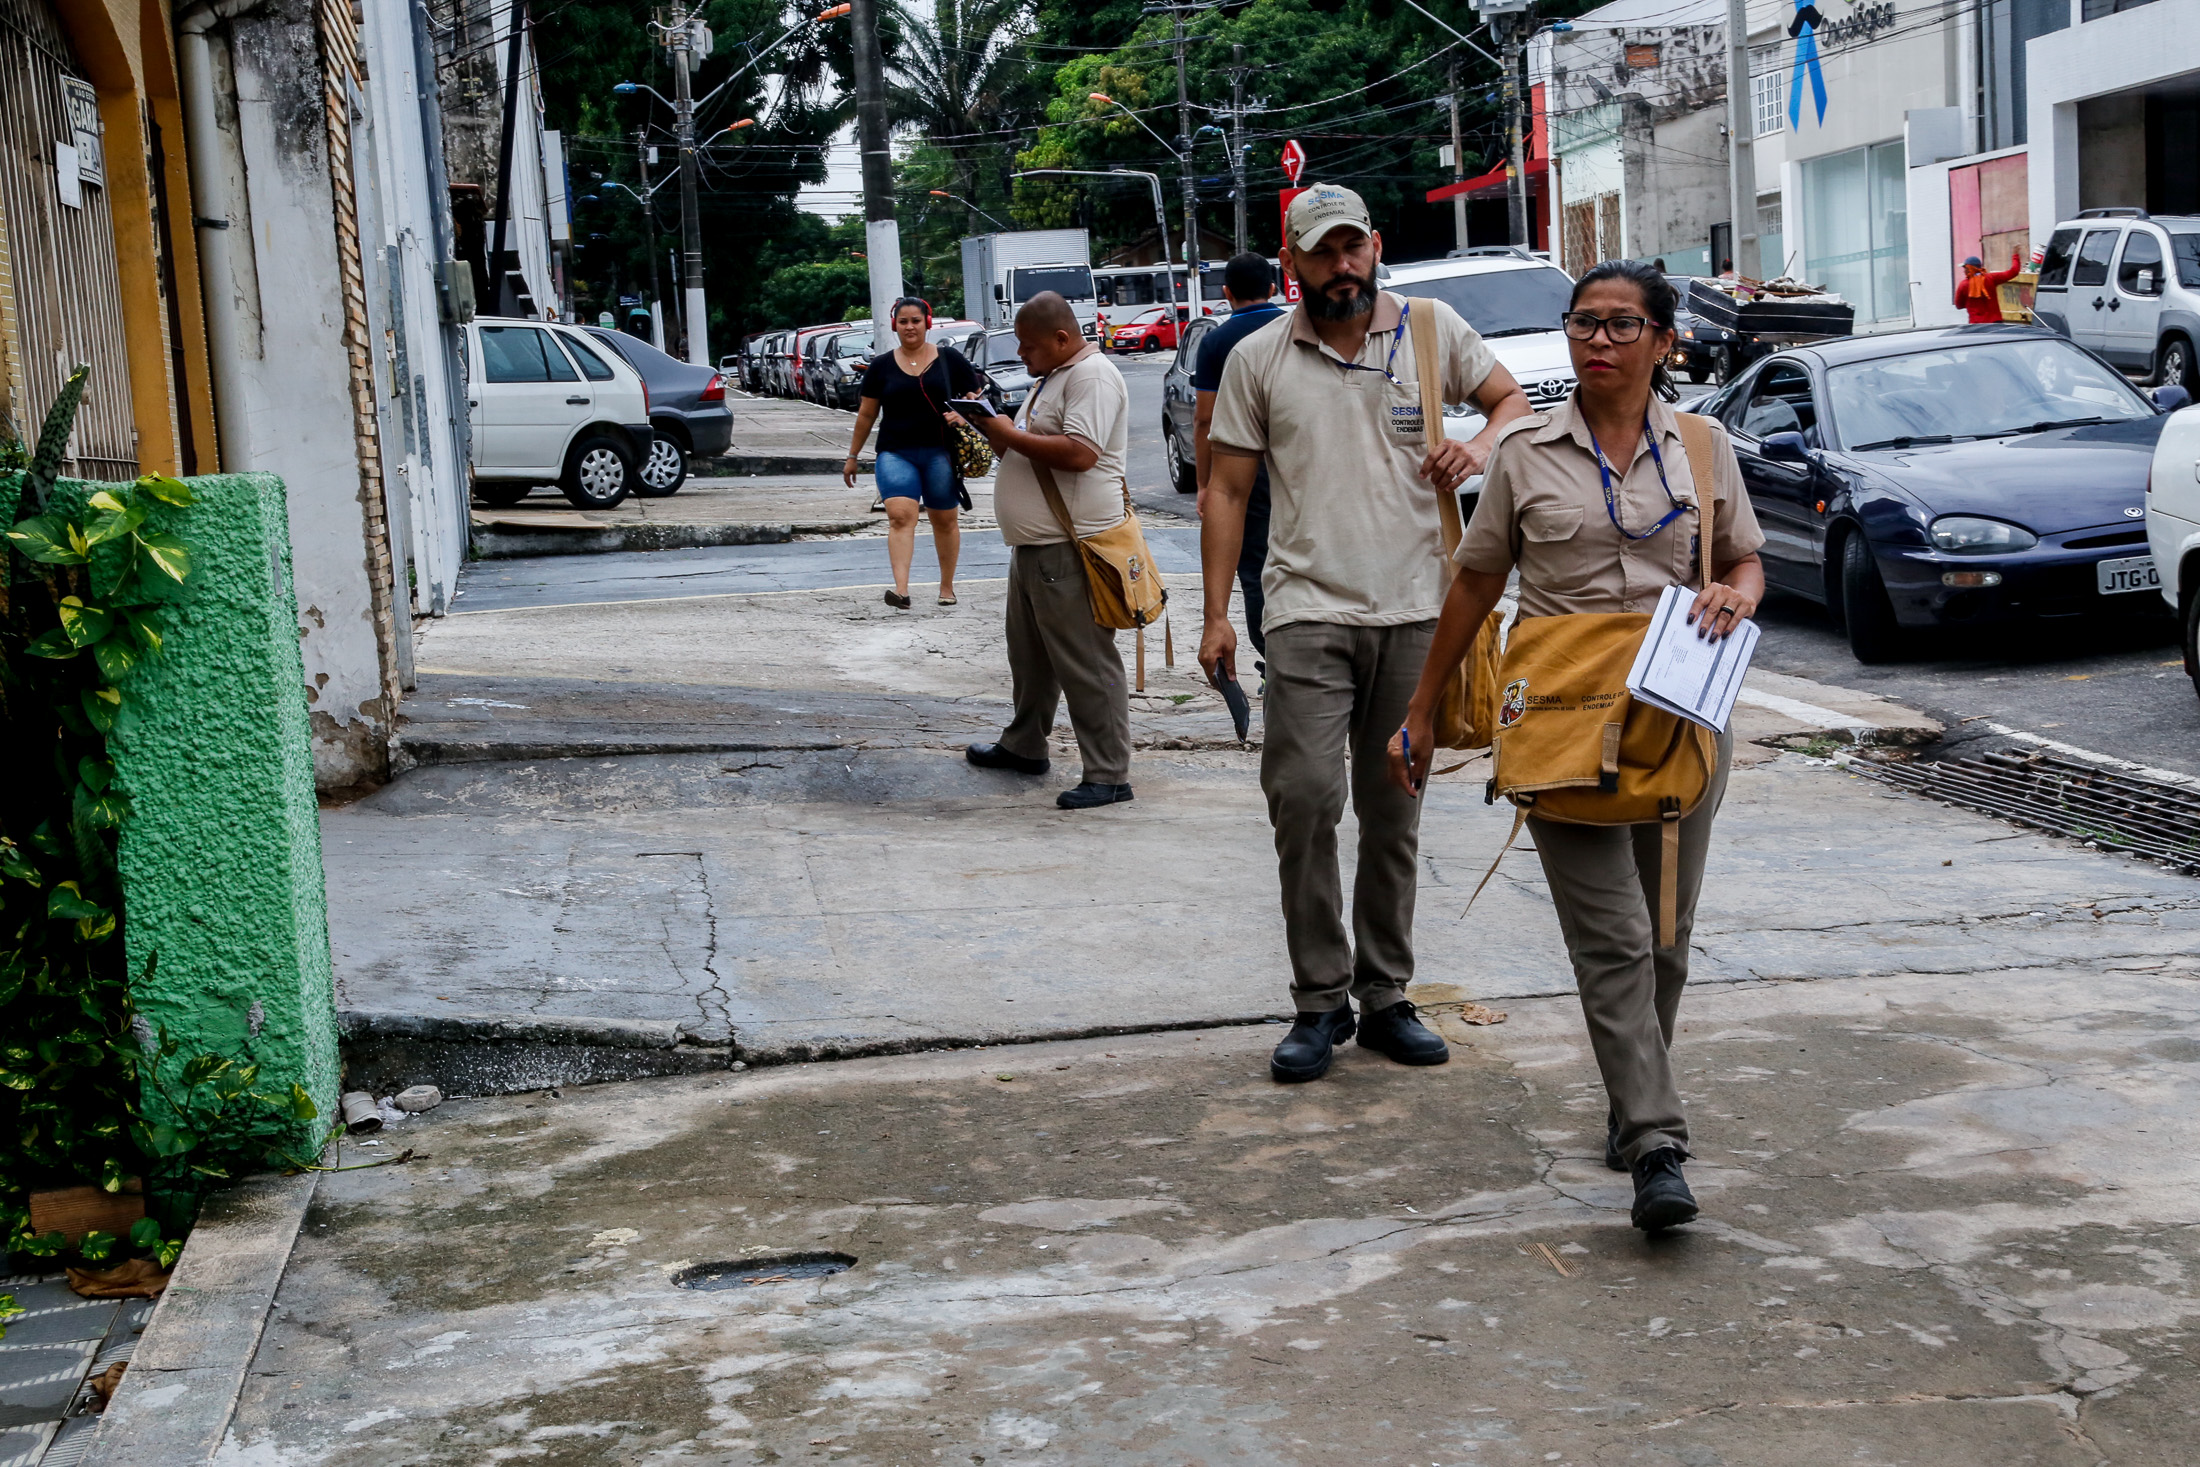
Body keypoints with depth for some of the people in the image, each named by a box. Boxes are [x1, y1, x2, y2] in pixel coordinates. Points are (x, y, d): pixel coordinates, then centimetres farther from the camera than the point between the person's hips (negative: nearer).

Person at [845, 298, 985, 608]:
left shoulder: (950, 359, 4)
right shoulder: (881, 365, 8)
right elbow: (866, 414, 13)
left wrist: (963, 415, -15)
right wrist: (852, 456, 15)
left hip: (940, 454, 0)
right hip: (895, 454, 0)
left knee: (945, 520, 8)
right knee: (900, 516, -17)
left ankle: (947, 586, 25)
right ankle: (901, 589, -28)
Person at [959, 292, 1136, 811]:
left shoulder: (1091, 376, -14)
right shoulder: (1049, 377, 19)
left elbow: (1079, 453, -26)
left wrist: (1010, 435, -18)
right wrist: (994, 425, 9)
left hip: (1069, 549, -11)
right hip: (1034, 542, 11)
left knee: (1085, 664, -8)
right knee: (1030, 653, 22)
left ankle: (1108, 775, -4)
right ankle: (1024, 745, 37)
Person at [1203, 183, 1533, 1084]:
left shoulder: (1433, 328, 6)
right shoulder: (1258, 359, 5)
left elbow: (1513, 399, 16)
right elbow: (1227, 491, 7)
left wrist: (1477, 450, -8)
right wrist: (1216, 616, 2)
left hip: (1413, 613, 1)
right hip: (1307, 612, -1)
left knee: (1394, 814, 9)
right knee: (1304, 798, -12)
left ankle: (1385, 995, 19)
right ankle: (1320, 1001, -1)